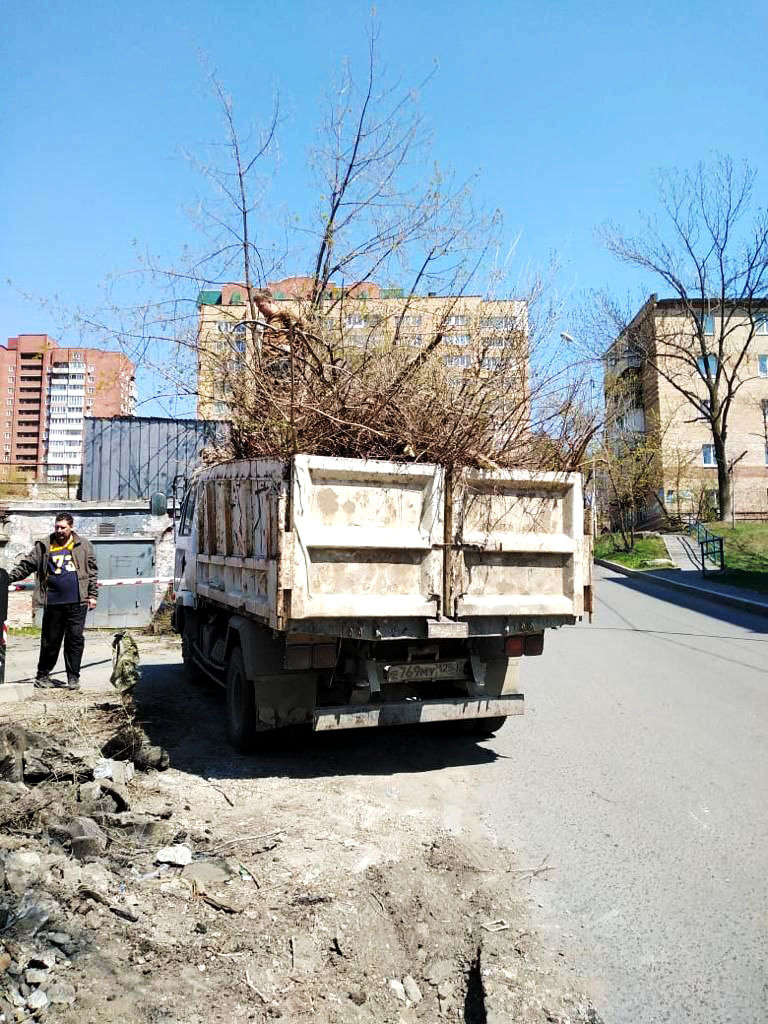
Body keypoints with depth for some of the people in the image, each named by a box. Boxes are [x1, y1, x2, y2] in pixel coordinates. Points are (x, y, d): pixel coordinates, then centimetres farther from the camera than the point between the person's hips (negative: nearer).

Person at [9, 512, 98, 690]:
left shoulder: (83, 545, 6)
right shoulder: (44, 546, 8)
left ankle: (73, 676, 11)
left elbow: (92, 571, 7)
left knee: (75, 639, 1)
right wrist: (9, 577, -9)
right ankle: (42, 675, 22)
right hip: (53, 602, 1)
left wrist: (92, 595, 3)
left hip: (77, 602, -1)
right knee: (50, 640, 8)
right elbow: (26, 565, 6)